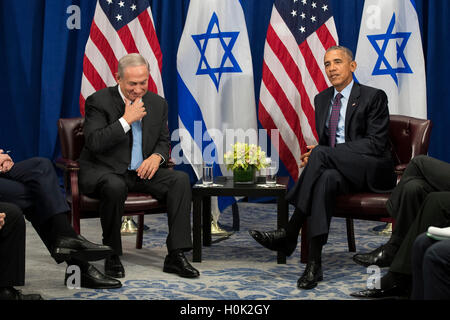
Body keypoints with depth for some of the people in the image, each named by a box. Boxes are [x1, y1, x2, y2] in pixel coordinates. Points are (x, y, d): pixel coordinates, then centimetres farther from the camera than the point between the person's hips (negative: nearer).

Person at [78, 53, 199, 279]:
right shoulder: (99, 101, -8)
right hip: (103, 172, -5)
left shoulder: (158, 103, 8)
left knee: (180, 179, -18)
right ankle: (112, 255, -19)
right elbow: (94, 142, -19)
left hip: (141, 172, 5)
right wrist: (126, 120, -21)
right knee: (115, 186, -39)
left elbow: (164, 141, 16)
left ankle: (176, 255, -19)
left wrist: (157, 156, -8)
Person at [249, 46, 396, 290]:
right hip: (338, 170, 5)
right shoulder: (322, 99, 17)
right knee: (326, 178, -35)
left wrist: (320, 152, -20)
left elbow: (376, 143, -14)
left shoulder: (373, 97, -4)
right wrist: (313, 156, -8)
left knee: (322, 154, -32)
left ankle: (290, 234, -31)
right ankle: (314, 263, -41)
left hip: (373, 171, -5)